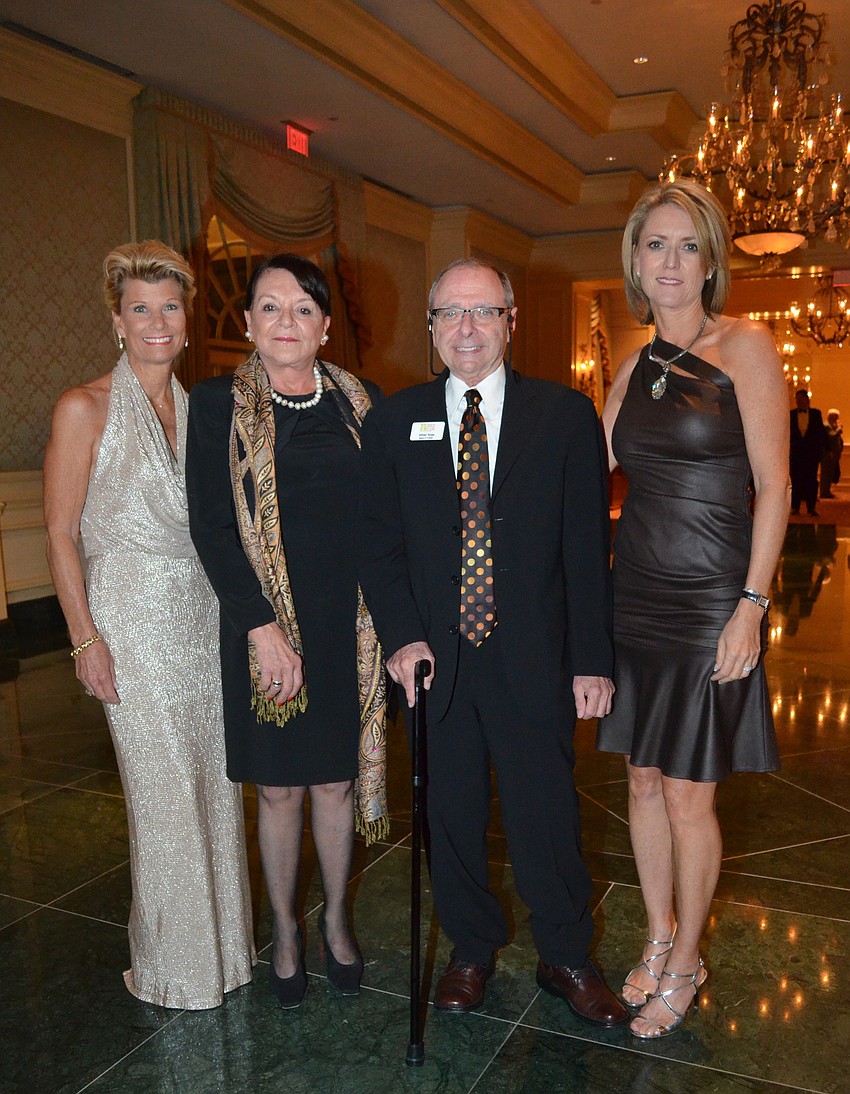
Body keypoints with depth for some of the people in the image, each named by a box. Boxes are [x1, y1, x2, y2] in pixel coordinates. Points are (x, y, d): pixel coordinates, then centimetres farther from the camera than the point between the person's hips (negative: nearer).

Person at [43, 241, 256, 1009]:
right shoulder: (87, 408, -6)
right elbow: (61, 533, -7)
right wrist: (85, 638, -12)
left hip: (205, 615, 5)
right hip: (134, 619, -5)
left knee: (216, 782, 12)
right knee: (164, 792, 2)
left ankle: (224, 941, 31)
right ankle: (175, 964, 23)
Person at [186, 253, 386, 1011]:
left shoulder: (360, 403, 4)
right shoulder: (219, 403, -3)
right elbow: (211, 526, -8)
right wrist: (262, 626, -13)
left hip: (348, 626, 2)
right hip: (264, 625, -2)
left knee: (337, 778, 13)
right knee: (278, 787, 10)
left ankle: (336, 919, 36)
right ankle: (285, 930, 33)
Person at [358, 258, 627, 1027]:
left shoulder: (566, 415, 0)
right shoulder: (395, 421, 5)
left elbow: (587, 548, -2)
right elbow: (379, 541, 5)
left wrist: (591, 660, -5)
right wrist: (402, 636, -7)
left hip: (534, 663, -1)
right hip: (436, 662, 2)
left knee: (547, 817, 9)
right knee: (452, 817, 14)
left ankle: (566, 958, 33)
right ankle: (472, 950, 37)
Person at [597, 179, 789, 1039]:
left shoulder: (745, 346, -5)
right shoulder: (635, 366, 11)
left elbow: (773, 484, -9)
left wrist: (753, 603, -14)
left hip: (711, 603, -5)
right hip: (635, 595, 5)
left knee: (686, 797, 4)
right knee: (643, 781, 14)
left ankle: (684, 965, 26)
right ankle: (659, 937, 34)